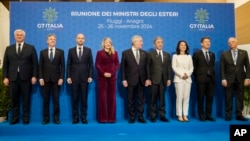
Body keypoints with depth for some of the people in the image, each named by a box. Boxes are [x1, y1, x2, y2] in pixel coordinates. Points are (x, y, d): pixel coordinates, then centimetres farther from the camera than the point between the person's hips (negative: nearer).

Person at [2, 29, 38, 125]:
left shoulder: (31, 48, 5)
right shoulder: (9, 49, 12)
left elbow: (35, 63, 1)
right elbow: (5, 64, 9)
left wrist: (34, 76, -7)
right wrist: (5, 77, 1)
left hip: (26, 78, -2)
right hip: (13, 78, 2)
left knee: (26, 99, 4)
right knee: (14, 99, 7)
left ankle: (26, 118, 13)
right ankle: (15, 118, 17)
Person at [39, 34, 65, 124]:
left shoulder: (60, 52, 6)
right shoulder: (42, 52, 10)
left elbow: (62, 66, 1)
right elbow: (40, 66, 5)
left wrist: (61, 78, -8)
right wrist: (40, 78, -5)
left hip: (56, 79, -1)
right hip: (45, 79, 1)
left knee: (56, 99, 2)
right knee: (45, 99, 4)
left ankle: (56, 117, 10)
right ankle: (46, 118, 13)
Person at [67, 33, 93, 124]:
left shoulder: (88, 50, 6)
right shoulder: (71, 50, 7)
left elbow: (91, 64, 3)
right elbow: (68, 65, 4)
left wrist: (90, 76, -5)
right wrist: (68, 77, -4)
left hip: (84, 78, 0)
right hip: (74, 78, 1)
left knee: (84, 98, 4)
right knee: (75, 98, 4)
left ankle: (84, 117, 12)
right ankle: (75, 117, 13)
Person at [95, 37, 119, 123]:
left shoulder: (115, 53, 13)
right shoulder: (99, 53, 7)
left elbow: (117, 64, 6)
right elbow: (97, 65, 0)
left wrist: (112, 73, -10)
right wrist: (103, 73, -13)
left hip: (112, 77, 2)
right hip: (102, 77, -2)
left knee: (112, 97, 2)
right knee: (102, 97, -1)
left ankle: (111, 117, 9)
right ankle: (103, 117, 5)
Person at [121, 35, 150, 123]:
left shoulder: (144, 53, 8)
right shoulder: (126, 53, -1)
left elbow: (146, 67, 7)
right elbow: (122, 67, -2)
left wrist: (147, 78, 0)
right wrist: (124, 79, -7)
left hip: (142, 80, 3)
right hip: (131, 80, -3)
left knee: (141, 99, 7)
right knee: (131, 100, 6)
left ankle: (140, 116, 17)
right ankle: (132, 117, 17)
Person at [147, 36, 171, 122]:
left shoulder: (167, 55, 14)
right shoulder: (151, 54, 2)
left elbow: (169, 67, 10)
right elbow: (148, 67, -3)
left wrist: (169, 79, 3)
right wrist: (148, 79, -9)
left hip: (163, 79, 3)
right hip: (154, 79, -3)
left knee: (162, 98, 6)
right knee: (153, 98, 3)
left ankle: (162, 115, 13)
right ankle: (153, 115, 11)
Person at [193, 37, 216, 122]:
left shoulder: (212, 54, 14)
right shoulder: (197, 54, 0)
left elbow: (212, 67, 16)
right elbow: (194, 68, 2)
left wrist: (213, 76, 7)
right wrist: (196, 78, 1)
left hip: (211, 79, 4)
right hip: (201, 79, -4)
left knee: (210, 98, 5)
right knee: (201, 98, 1)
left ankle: (208, 115, 13)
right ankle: (201, 115, 9)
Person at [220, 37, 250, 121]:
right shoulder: (224, 54, 4)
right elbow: (222, 68, 0)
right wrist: (223, 79, -9)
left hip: (240, 79, 1)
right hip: (228, 80, -1)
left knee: (240, 98, 4)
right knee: (228, 98, 3)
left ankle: (239, 115, 12)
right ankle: (228, 115, 10)